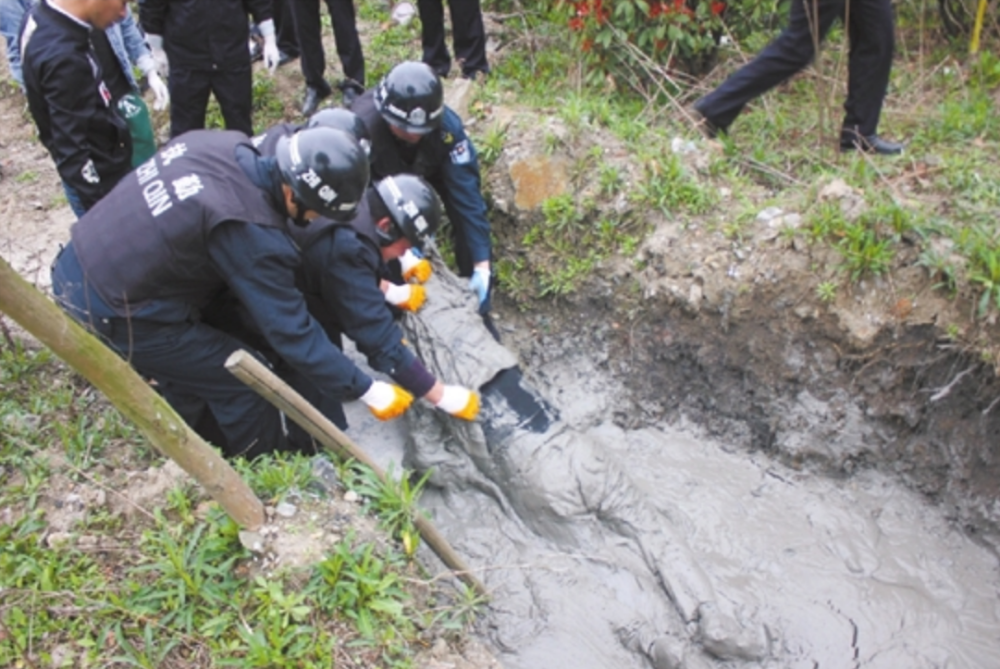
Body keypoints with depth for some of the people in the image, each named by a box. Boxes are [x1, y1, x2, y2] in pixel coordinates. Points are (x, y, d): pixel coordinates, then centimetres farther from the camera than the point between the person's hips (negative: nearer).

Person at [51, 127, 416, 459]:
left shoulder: (224, 144, -7)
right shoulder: (252, 233, -28)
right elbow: (291, 332, -21)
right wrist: (367, 390, -12)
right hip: (111, 311, -8)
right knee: (244, 381, 4)